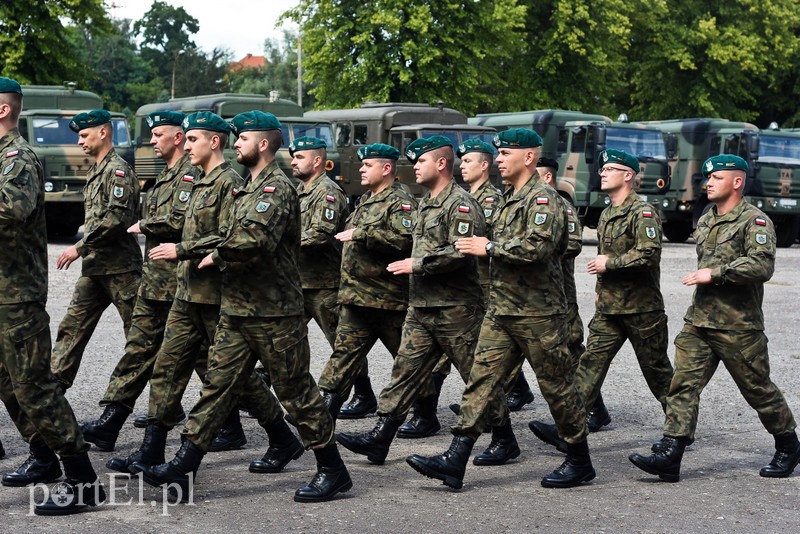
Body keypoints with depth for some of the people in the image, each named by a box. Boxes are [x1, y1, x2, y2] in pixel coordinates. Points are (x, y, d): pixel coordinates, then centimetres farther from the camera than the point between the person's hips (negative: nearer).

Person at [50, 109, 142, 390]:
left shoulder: (118, 170, -12)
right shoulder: (95, 171, 18)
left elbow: (117, 218, -23)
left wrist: (80, 247, -20)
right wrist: (85, 250, 15)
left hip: (120, 268, -9)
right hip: (94, 267, 9)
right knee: (72, 327, 5)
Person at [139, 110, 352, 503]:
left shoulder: (276, 187, -14)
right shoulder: (250, 188, 17)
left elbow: (254, 239, -29)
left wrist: (218, 257, -14)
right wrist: (222, 257, 5)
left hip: (273, 313, -9)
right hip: (237, 309, 9)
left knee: (296, 391, -1)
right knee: (218, 384, 7)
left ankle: (332, 470, 9)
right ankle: (184, 465, 8)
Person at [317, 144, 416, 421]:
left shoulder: (400, 202, -12)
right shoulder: (366, 200, 18)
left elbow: (405, 239, -29)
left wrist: (360, 234, -26)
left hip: (388, 299, -8)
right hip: (355, 295, 9)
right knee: (345, 352, 4)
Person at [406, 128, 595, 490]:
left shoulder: (542, 198, -12)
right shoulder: (511, 199, 17)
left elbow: (538, 247, -27)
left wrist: (490, 247, -19)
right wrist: (485, 247, 14)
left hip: (537, 314, -9)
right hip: (501, 310, 9)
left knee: (556, 386, 2)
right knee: (482, 380, 1)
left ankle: (580, 462, 16)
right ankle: (455, 460, -3)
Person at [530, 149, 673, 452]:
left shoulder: (642, 212, -12)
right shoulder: (607, 214, 16)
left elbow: (649, 254, -25)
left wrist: (609, 263, -18)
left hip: (641, 309, -8)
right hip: (609, 307, 8)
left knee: (657, 370, 5)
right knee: (591, 363, -4)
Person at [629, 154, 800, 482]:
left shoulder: (755, 221, -10)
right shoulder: (705, 221, 15)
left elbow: (763, 266, -24)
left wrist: (715, 274, -23)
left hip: (738, 327, -7)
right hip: (698, 320, 7)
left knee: (758, 389, 6)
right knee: (683, 384, -6)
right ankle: (669, 456, -10)